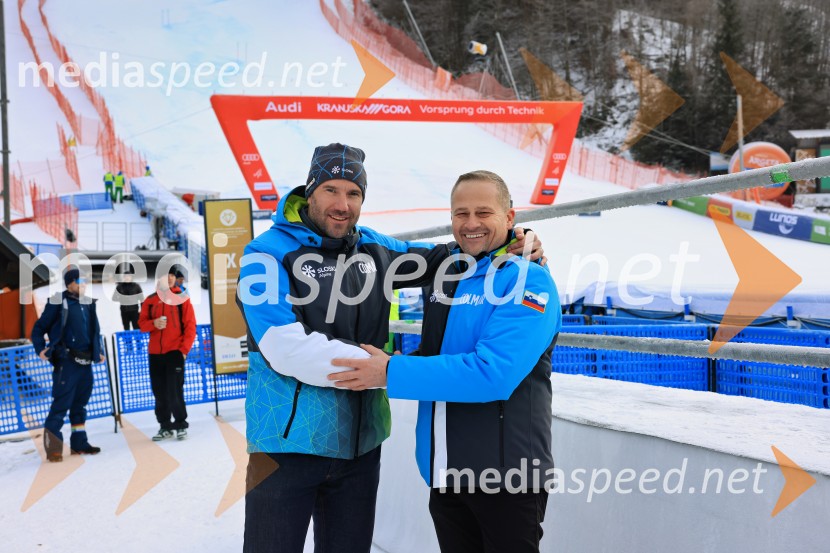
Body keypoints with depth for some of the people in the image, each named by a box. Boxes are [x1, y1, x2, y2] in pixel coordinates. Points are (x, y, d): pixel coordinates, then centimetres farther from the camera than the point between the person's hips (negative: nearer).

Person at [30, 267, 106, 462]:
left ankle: (79, 443, 22)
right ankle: (52, 446, -3)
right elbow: (39, 328, -2)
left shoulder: (89, 303, 13)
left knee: (80, 404, 13)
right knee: (61, 403, -9)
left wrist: (98, 352, 15)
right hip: (66, 362, -6)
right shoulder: (58, 302, -5)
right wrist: (41, 349, -13)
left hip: (85, 362, 6)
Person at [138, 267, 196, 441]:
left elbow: (190, 326, -3)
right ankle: (165, 426, 18)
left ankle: (181, 425, 7)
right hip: (155, 353, 4)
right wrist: (154, 323, -13)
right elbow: (142, 323, 9)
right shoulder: (150, 300, 9)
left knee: (175, 391, -7)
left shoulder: (182, 298, 0)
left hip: (175, 351, -4)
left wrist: (184, 349, -10)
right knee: (159, 392, 8)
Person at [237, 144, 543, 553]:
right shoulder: (269, 252, -11)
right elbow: (286, 348, -22)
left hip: (360, 442, 5)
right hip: (288, 442, -5)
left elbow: (434, 260, 20)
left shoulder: (374, 249, 6)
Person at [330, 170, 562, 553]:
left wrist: (390, 373, -22)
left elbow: (492, 372, -25)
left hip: (504, 474, -6)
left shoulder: (528, 281, -14)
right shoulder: (443, 274, 7)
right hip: (445, 472, 7)